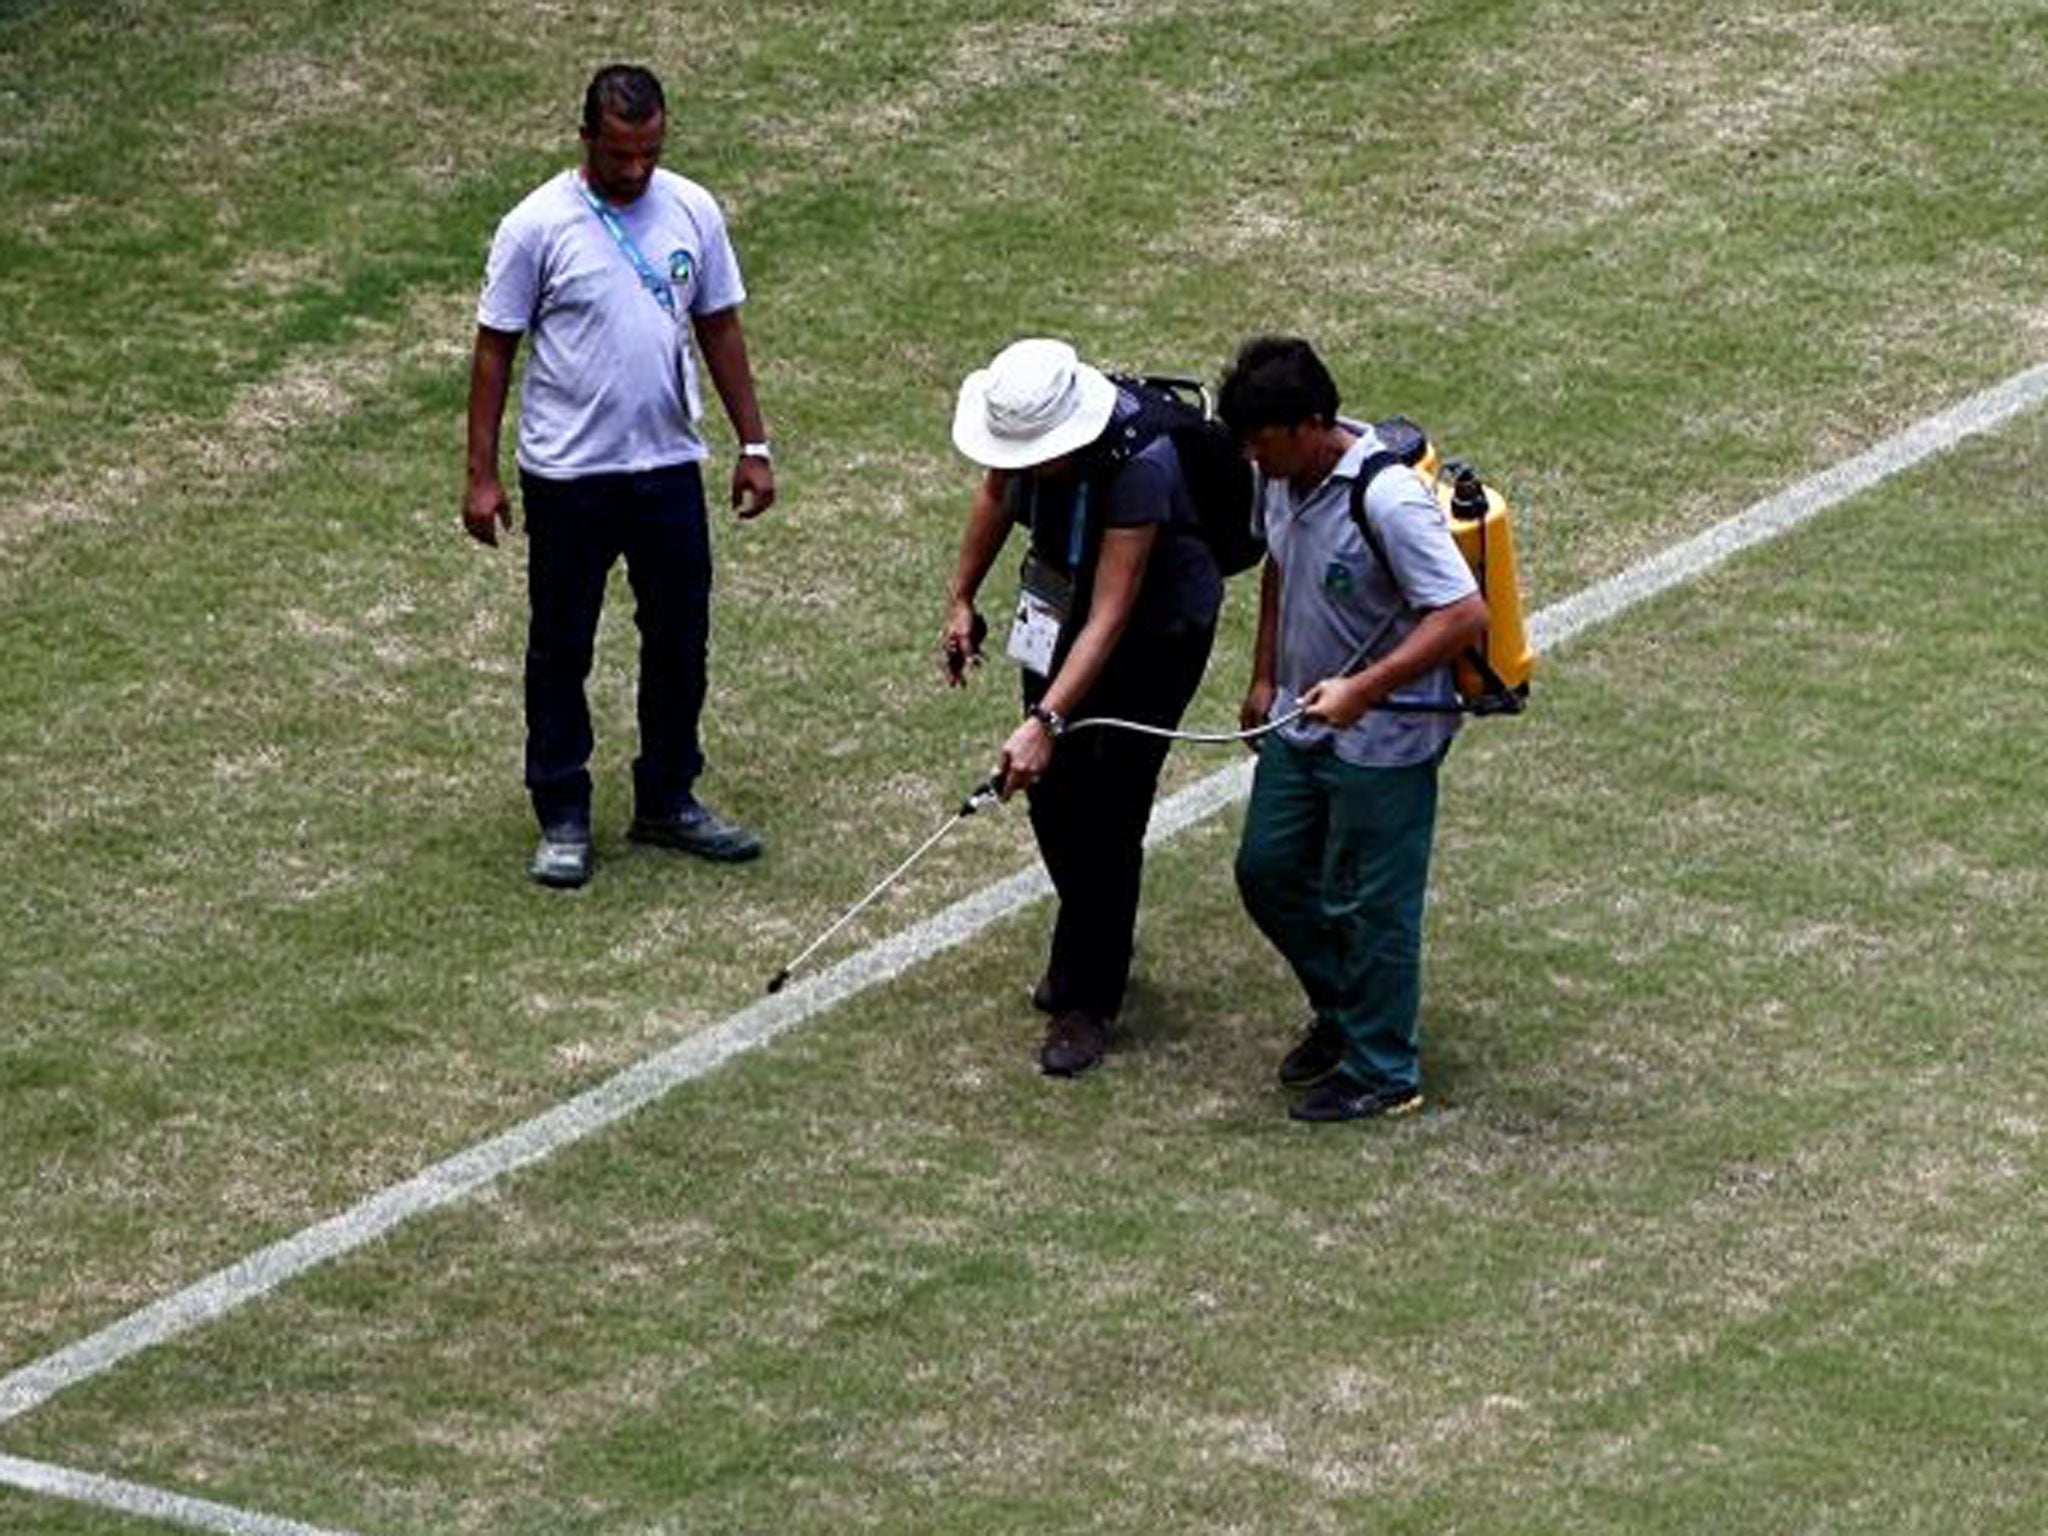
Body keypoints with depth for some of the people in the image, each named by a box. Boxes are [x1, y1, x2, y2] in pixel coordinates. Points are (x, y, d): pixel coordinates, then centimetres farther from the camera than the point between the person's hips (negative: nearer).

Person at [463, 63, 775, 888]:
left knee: (679, 640, 11)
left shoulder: (692, 213, 0)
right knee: (561, 649, 6)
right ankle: (562, 818, 16)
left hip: (670, 466, 4)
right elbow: (494, 351, -6)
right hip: (569, 478, -4)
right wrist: (481, 475, -8)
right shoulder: (537, 226, -12)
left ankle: (668, 801, 26)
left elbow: (719, 331, 9)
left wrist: (752, 446, 9)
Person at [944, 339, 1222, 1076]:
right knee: (1049, 790, 11)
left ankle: (1086, 1003, 3)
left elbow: (1110, 618, -36)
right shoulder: (1023, 426, -17)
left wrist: (1046, 722, -39)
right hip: (1059, 605, 7)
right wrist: (961, 599, 12)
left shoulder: (1139, 464, -37)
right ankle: (1099, 937, 36)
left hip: (1159, 623, -7)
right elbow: (996, 495, 8)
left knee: (1106, 807, -7)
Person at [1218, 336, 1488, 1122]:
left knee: (1369, 905, 3)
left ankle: (1382, 1072, 19)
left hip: (1383, 740, -8)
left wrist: (1363, 689, -32)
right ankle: (1341, 1012, 38)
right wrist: (1265, 678, 19)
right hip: (1302, 723, 9)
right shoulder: (1284, 477, -2)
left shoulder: (1387, 499, -28)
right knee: (1267, 869, 17)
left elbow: (1465, 614, -29)